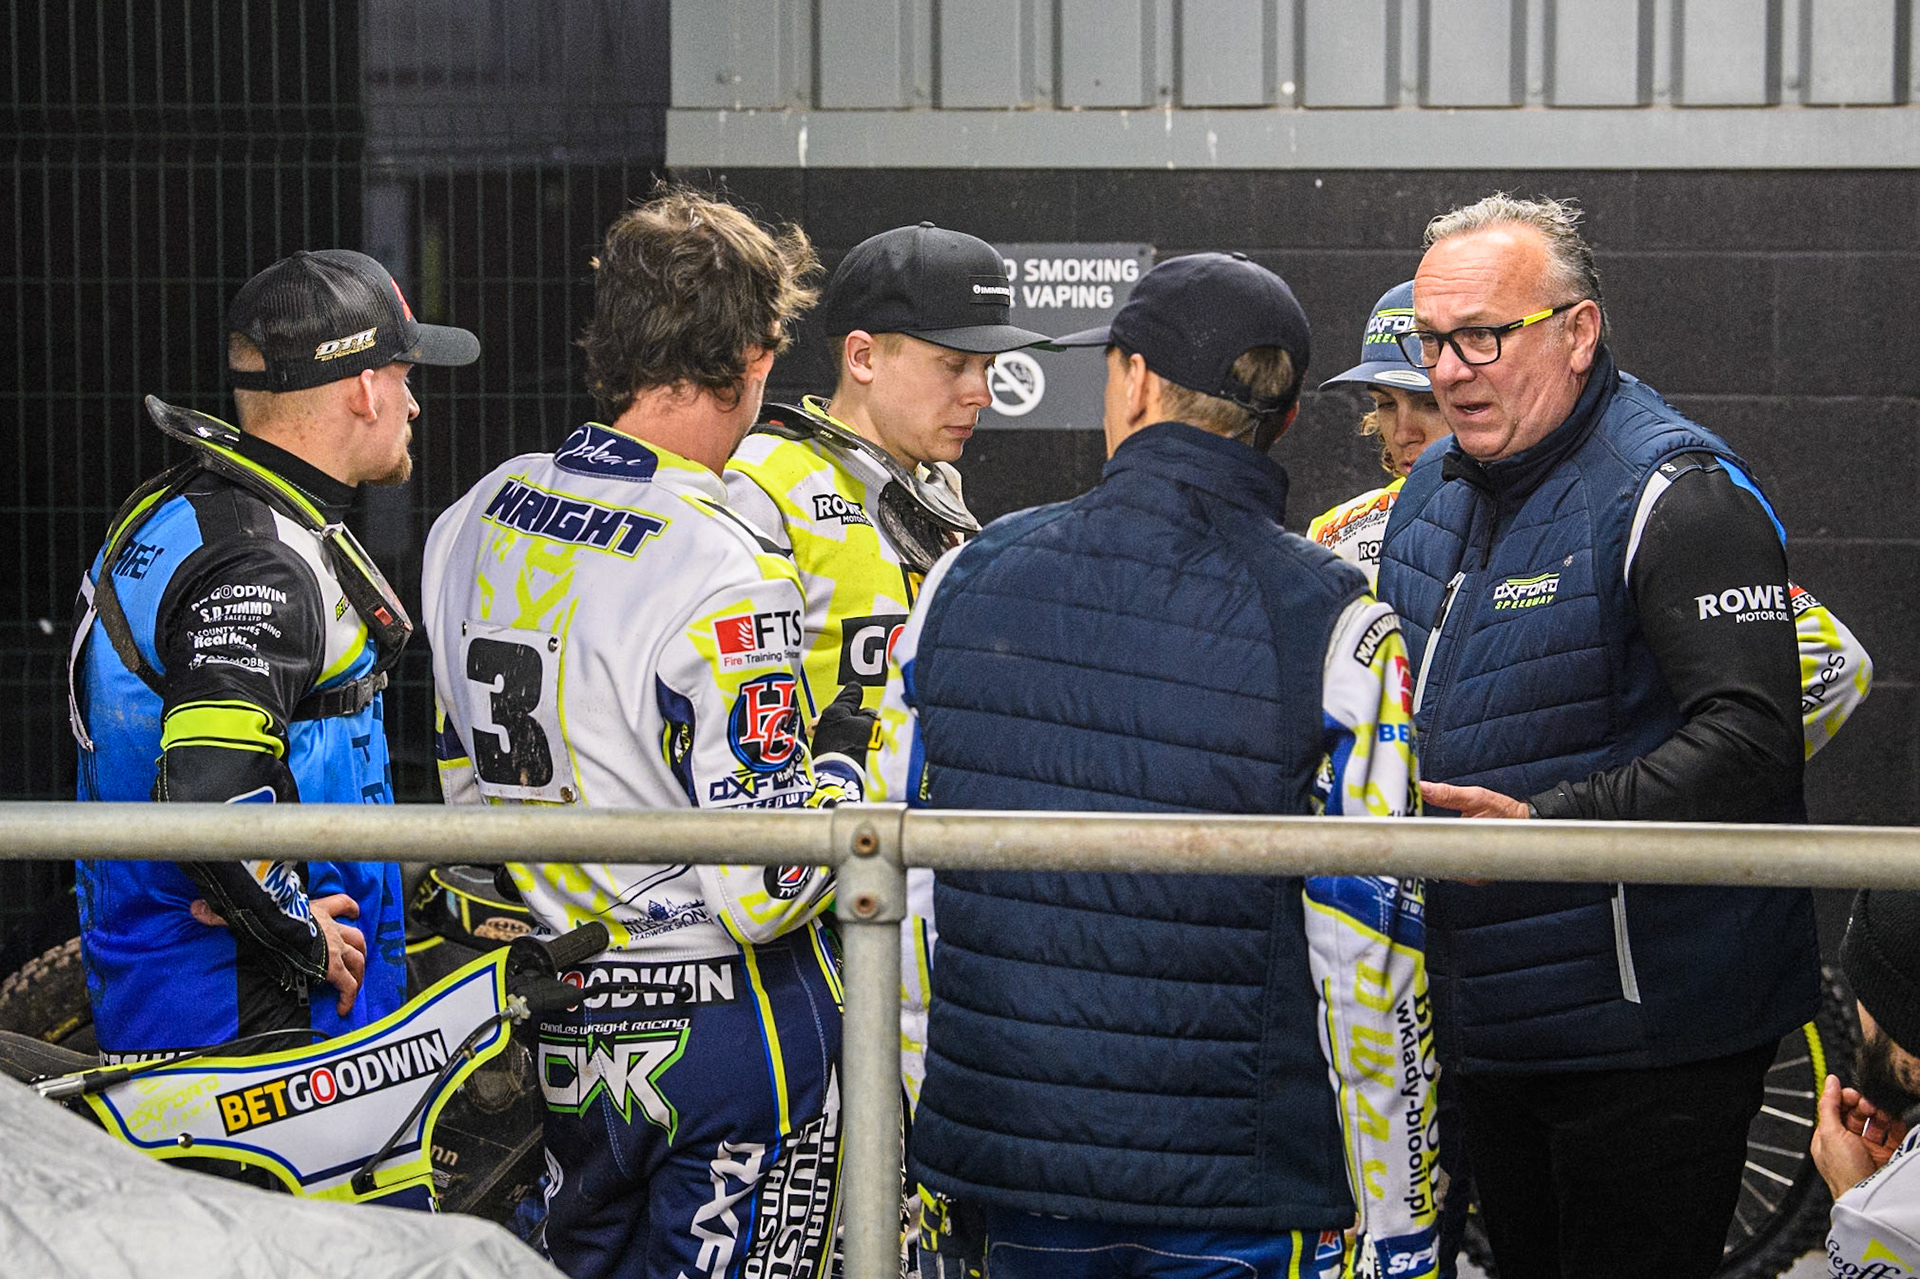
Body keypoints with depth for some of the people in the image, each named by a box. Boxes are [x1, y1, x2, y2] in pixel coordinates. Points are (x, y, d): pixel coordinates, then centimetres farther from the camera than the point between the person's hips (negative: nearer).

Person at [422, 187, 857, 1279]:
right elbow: (764, 889, -24)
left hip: (559, 1028, 7)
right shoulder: (723, 575, -23)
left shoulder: (473, 524, 2)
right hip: (722, 1028, -7)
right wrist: (841, 783, -6)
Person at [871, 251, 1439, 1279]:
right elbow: (1368, 951, -11)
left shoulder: (966, 578, 1)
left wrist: (918, 1136, 16)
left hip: (1008, 1165, 3)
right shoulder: (1334, 629, -10)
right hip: (1236, 1195, -3)